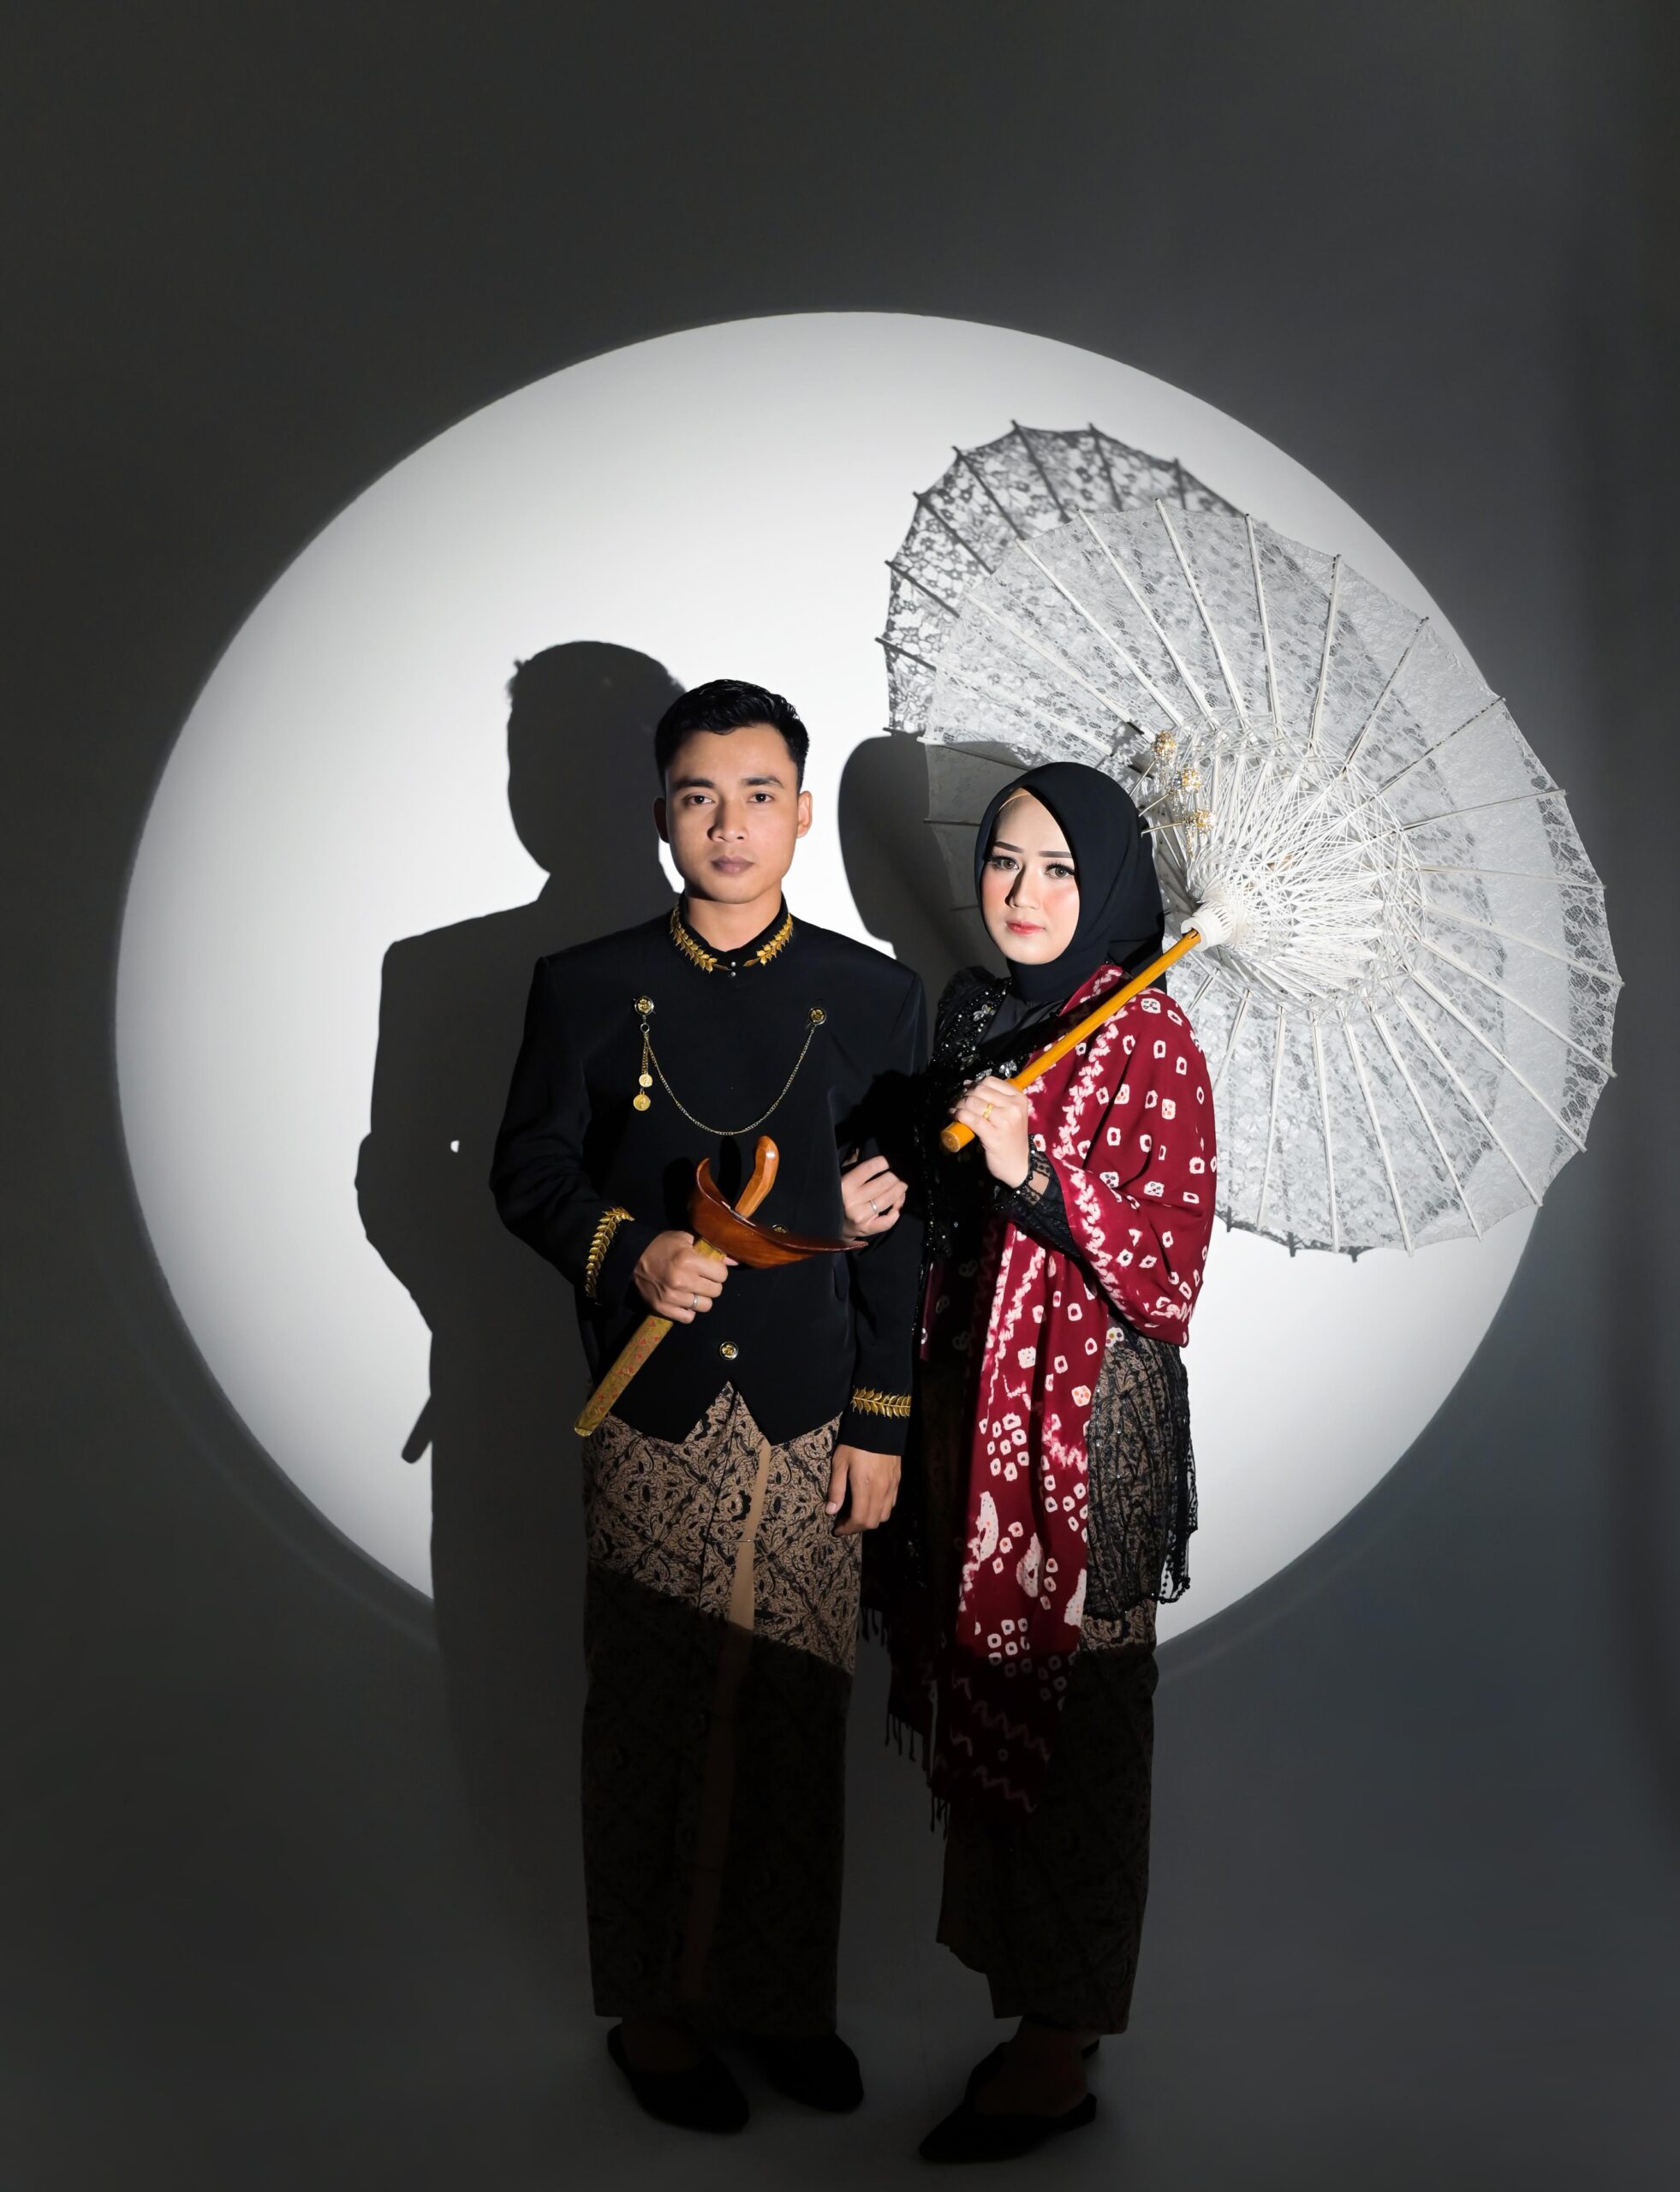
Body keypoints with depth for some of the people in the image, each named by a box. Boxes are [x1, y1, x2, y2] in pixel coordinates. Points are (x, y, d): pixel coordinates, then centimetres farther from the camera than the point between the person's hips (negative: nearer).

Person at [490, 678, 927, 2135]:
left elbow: (901, 1231, 4)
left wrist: (883, 1425, 1)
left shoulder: (875, 997, 4)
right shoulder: (586, 988, 2)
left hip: (812, 1422, 1)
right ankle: (656, 2008, 29)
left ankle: (784, 1994, 32)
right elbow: (527, 1173, 5)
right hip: (655, 1423, -1)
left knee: (799, 1723, 10)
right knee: (651, 1724, 9)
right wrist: (628, 1251, -16)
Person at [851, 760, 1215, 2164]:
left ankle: (1058, 2057, 21)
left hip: (1088, 1415, -7)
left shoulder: (1147, 1037, -11)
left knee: (1067, 1716, 4)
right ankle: (1029, 1986, 33)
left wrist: (1033, 1173, -28)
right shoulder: (973, 1009, 11)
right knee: (982, 1701, 14)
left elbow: (1166, 1265, -17)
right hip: (971, 1401, 7)